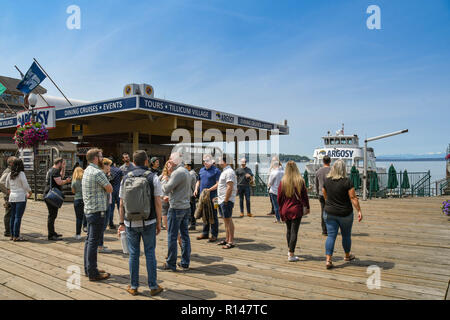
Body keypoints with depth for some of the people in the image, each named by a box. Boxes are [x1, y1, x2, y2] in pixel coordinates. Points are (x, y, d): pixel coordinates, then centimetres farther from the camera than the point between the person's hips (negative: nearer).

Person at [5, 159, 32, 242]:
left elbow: (7, 185, 18)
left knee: (13, 216, 12)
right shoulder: (21, 174, -12)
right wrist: (30, 193, 6)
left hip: (12, 197, 7)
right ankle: (16, 236, -5)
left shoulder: (10, 174, 8)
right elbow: (26, 186, -11)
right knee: (18, 217, -6)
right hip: (20, 198, -7)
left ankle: (12, 235, 17)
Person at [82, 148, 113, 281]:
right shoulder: (97, 172, -17)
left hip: (89, 209, 10)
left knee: (89, 240, 16)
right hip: (97, 210, -10)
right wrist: (106, 183, 5)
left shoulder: (87, 171, 13)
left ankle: (88, 268, 27)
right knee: (93, 242, -5)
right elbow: (110, 189, -10)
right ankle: (93, 273, 2)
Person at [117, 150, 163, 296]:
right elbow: (158, 202, -5)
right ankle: (153, 286, 15)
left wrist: (121, 222, 13)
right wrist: (159, 222, 2)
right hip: (148, 222, -2)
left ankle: (133, 287, 20)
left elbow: (122, 203, 5)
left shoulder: (126, 178, 3)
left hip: (130, 223, 2)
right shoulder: (153, 177, -4)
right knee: (150, 253, 8)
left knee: (133, 254, 11)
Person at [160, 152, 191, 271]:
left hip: (176, 208, -9)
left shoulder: (177, 172, -16)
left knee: (172, 237, 1)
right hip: (186, 207, 9)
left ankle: (171, 264, 9)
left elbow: (167, 189, -17)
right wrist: (170, 197, 18)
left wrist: (163, 184, 3)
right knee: (185, 236, 11)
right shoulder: (186, 171, 14)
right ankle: (185, 263, 17)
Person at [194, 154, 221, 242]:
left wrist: (209, 190, -22)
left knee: (213, 216, -1)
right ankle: (205, 233, 24)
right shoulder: (201, 170, 14)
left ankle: (214, 235, 7)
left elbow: (218, 184, -12)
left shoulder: (216, 170, -6)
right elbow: (198, 181, 23)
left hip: (212, 197, -6)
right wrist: (196, 189, 7)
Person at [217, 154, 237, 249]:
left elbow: (230, 187, -22)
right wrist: (220, 197, 19)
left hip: (227, 200, -10)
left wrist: (226, 200, -21)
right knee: (226, 220, 15)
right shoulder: (225, 171, 17)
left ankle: (231, 242, 0)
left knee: (228, 220, -5)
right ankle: (227, 239, 24)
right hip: (222, 200, 10)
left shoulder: (229, 172, -16)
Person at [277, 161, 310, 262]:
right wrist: (307, 207, 9)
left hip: (285, 210, 3)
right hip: (296, 210, -2)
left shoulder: (283, 182, -4)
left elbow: (279, 198, 1)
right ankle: (291, 255, 1)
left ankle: (290, 250, 32)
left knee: (288, 229, 20)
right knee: (294, 231, 1)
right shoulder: (300, 181, -8)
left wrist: (281, 208, 16)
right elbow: (305, 196, -3)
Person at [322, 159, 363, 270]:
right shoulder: (347, 182, -14)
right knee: (346, 235, 18)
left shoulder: (327, 181, -1)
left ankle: (328, 260, -4)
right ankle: (347, 256, 37)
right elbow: (353, 198, -16)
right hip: (345, 214, -2)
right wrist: (359, 211, -11)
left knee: (331, 236, 4)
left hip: (329, 213, 2)